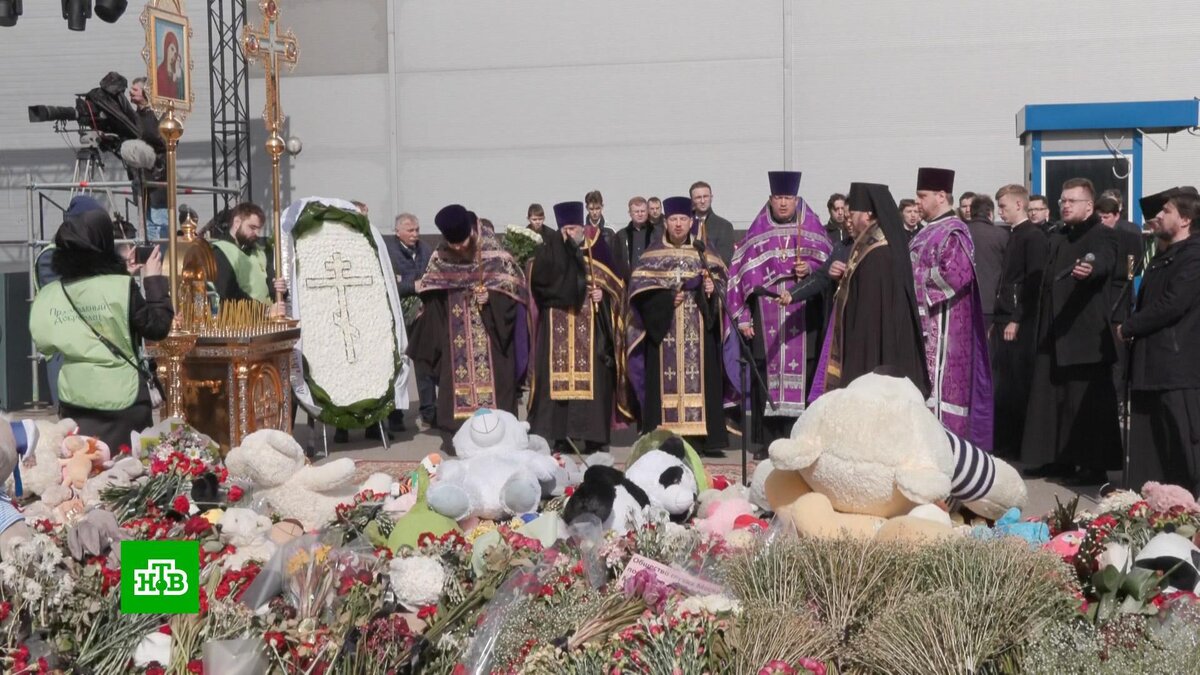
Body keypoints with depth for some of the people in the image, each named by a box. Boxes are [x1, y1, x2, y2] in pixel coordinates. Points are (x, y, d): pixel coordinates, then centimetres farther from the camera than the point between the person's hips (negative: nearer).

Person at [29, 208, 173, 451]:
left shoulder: (48, 295, -1)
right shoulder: (121, 288, -14)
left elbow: (45, 344, 11)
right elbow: (157, 327, -8)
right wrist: (154, 279, 0)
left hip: (74, 400, 4)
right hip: (122, 398, -4)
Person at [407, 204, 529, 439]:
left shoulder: (492, 252, -11)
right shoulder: (440, 256, 1)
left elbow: (513, 280, -6)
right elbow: (430, 291, 12)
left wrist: (489, 293, -17)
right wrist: (421, 286, -7)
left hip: (489, 330, -3)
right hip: (456, 332, 3)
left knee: (489, 374, -4)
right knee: (457, 376, 0)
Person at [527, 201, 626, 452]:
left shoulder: (597, 251, 8)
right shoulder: (550, 251, 7)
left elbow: (614, 284, 10)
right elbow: (539, 283, -5)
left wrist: (603, 293, -9)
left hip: (590, 326, 0)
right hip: (558, 326, 0)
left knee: (591, 378, -3)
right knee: (558, 377, -4)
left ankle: (593, 436, 1)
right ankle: (561, 435, 0)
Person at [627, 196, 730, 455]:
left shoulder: (702, 252, 11)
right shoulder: (654, 254, 6)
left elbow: (719, 277, 11)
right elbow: (639, 288, -2)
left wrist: (712, 288, -11)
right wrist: (667, 298, -14)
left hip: (698, 329, 2)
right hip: (664, 328, -1)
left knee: (700, 376, -3)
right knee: (666, 379, -6)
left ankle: (704, 438, -2)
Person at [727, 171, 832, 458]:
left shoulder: (812, 228, 9)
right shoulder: (757, 232, 9)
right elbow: (742, 273, 8)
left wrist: (810, 268, -12)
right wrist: (742, 316, 1)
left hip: (803, 314, 0)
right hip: (766, 313, 0)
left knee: (802, 372, -4)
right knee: (765, 373, -3)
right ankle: (768, 440, 2)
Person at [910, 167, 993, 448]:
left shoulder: (953, 232, -13)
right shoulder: (929, 232, 16)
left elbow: (955, 273, -24)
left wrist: (916, 282, -14)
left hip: (941, 324, -9)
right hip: (923, 322, 9)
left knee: (938, 381, -7)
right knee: (923, 381, 11)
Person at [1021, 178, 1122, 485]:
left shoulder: (1101, 235, -7)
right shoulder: (1057, 238, 17)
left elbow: (1103, 262, -29)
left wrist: (1089, 270, -52)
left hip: (1085, 334, -8)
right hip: (1053, 334, 8)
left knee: (1087, 401, -4)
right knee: (1051, 398, 10)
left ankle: (1095, 465, 2)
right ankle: (1058, 459, 19)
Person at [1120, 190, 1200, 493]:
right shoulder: (1160, 259, 20)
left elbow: (1172, 305, -18)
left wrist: (1127, 327, -9)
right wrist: (1131, 328, 5)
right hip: (1150, 365, 9)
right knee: (1147, 453, 12)